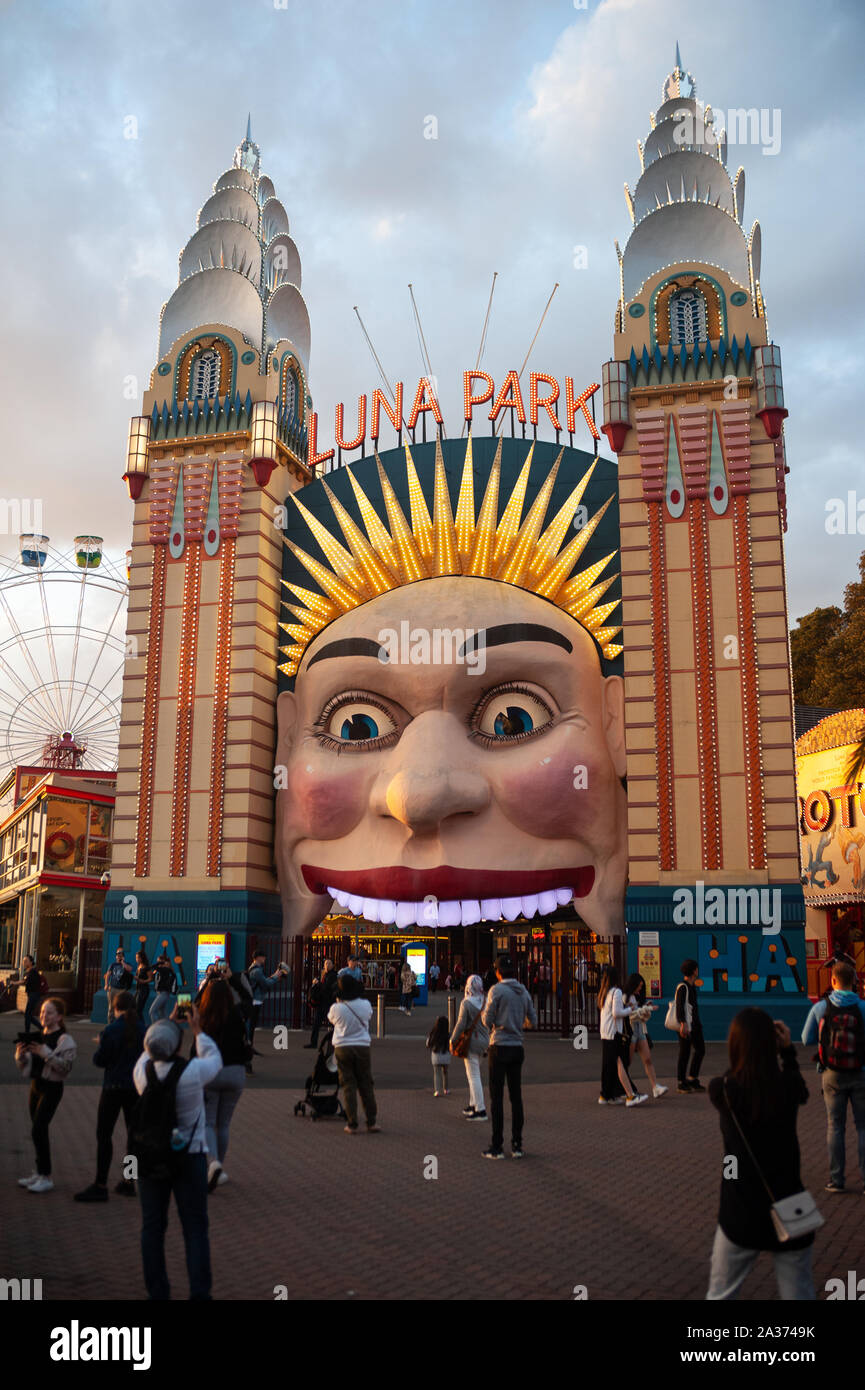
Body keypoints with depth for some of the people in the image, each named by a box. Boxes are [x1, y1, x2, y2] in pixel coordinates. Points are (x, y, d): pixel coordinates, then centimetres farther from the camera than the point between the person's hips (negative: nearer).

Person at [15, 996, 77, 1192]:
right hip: (36, 1086, 7)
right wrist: (21, 1054, -7)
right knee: (39, 1131, 11)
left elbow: (67, 1066, -23)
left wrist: (46, 1054, -30)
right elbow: (25, 1066, 14)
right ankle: (39, 1172, 22)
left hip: (52, 1088, -7)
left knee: (38, 1130, -11)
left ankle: (46, 1178, -4)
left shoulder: (65, 1040, -12)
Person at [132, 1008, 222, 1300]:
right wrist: (197, 1030, 13)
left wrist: (170, 1022, 19)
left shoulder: (142, 1070, -12)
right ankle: (199, 1292, 6)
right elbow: (215, 1060, 3)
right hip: (189, 1158, -3)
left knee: (152, 1227, 14)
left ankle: (156, 1292, 21)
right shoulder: (193, 1072, -20)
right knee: (195, 1229, 6)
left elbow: (150, 1053, 14)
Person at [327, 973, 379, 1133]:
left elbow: (330, 1019, 11)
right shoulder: (365, 1005, -7)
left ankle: (352, 1124, 2)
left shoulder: (336, 1008, -10)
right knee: (366, 1085, 9)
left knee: (348, 1085, 4)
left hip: (342, 1048, -1)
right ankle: (371, 1122, 11)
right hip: (362, 1047, 1)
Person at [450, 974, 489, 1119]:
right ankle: (473, 1104, 28)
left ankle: (480, 1110, -2)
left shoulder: (466, 1003, -15)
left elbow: (461, 1024, -15)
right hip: (483, 1041, 7)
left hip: (471, 1042, -7)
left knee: (474, 1076, -2)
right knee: (474, 1074, 21)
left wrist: (452, 1041, -4)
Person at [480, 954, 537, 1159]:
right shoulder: (524, 992, 7)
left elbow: (487, 1021, -10)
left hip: (499, 1048, -5)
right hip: (517, 1048, 5)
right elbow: (533, 1022, 12)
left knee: (497, 1098, -1)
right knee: (516, 1096, 9)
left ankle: (496, 1147, 0)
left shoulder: (496, 990, -9)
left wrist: (483, 1011, 11)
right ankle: (517, 1145, 12)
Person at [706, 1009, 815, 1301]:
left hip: (741, 1216, -1)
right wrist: (787, 1049, 8)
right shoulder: (789, 1086, -11)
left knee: (720, 1295, 17)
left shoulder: (721, 1090, -15)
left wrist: (745, 1039, 7)